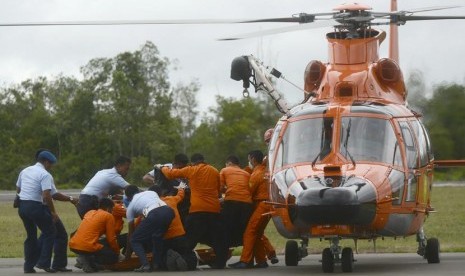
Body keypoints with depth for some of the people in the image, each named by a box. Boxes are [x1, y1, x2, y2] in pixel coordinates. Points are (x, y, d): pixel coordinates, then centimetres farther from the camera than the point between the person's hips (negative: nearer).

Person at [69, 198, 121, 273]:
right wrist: (117, 252, 19)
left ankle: (85, 257, 7)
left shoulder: (90, 212, 23)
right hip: (88, 247, -8)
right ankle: (88, 260, -8)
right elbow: (111, 239, 2)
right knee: (113, 257, 12)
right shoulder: (108, 216, 3)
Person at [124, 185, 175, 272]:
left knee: (134, 240, 12)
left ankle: (145, 264, -5)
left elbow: (130, 232, 29)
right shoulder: (151, 192, 36)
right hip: (168, 211, 5)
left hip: (154, 215, -5)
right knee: (157, 235, 32)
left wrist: (128, 252, 38)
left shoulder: (131, 206, 26)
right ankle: (157, 263, 25)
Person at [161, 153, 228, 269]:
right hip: (214, 209, 3)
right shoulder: (215, 172, 13)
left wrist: (163, 168, 30)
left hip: (197, 209, -3)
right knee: (217, 238, 7)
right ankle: (220, 262, 2)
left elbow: (171, 173, 11)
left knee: (190, 239, 2)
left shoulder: (191, 170, 3)